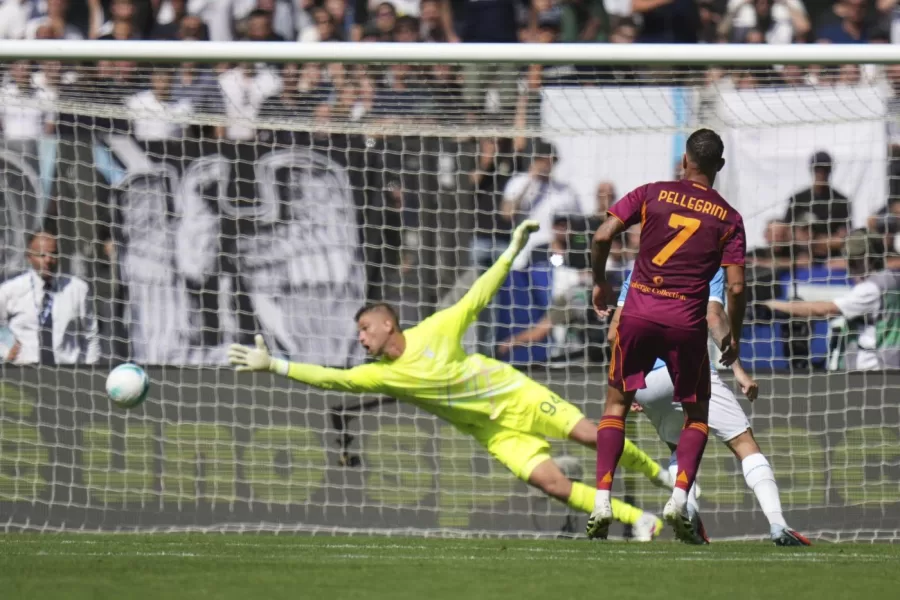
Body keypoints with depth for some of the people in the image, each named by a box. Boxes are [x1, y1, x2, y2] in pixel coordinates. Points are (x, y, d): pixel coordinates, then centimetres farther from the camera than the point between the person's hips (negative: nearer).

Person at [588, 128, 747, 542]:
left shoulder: (652, 195, 3)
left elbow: (602, 237, -4)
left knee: (617, 403, 14)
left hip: (639, 312, 1)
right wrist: (734, 337, 11)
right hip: (687, 322, -1)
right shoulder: (729, 218, 2)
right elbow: (736, 287, -3)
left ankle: (602, 501, 1)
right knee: (697, 413, 16)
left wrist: (600, 283, 12)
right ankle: (679, 498, -4)